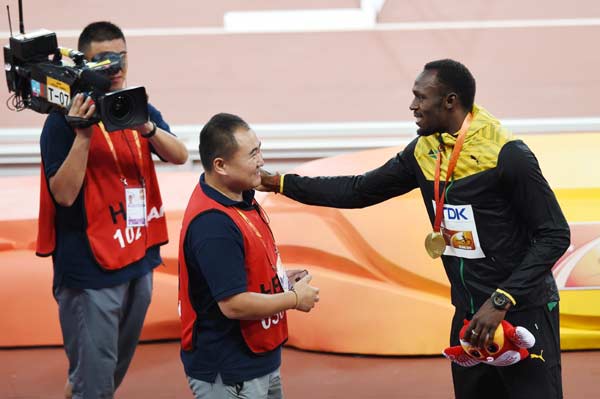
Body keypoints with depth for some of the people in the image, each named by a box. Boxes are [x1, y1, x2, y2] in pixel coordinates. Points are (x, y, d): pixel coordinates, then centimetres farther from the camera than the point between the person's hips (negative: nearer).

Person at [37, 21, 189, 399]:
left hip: (139, 258, 7)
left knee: (119, 366, 18)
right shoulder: (66, 119, -10)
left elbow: (179, 155, -5)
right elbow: (64, 194, -17)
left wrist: (147, 127, -23)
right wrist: (83, 135, -27)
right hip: (90, 268, -7)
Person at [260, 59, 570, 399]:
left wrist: (501, 301, -23)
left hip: (522, 312, -6)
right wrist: (280, 183, 7)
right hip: (469, 313, 7)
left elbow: (555, 235, -16)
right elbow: (359, 191, 12)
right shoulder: (424, 152, 2)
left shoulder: (506, 155, -17)